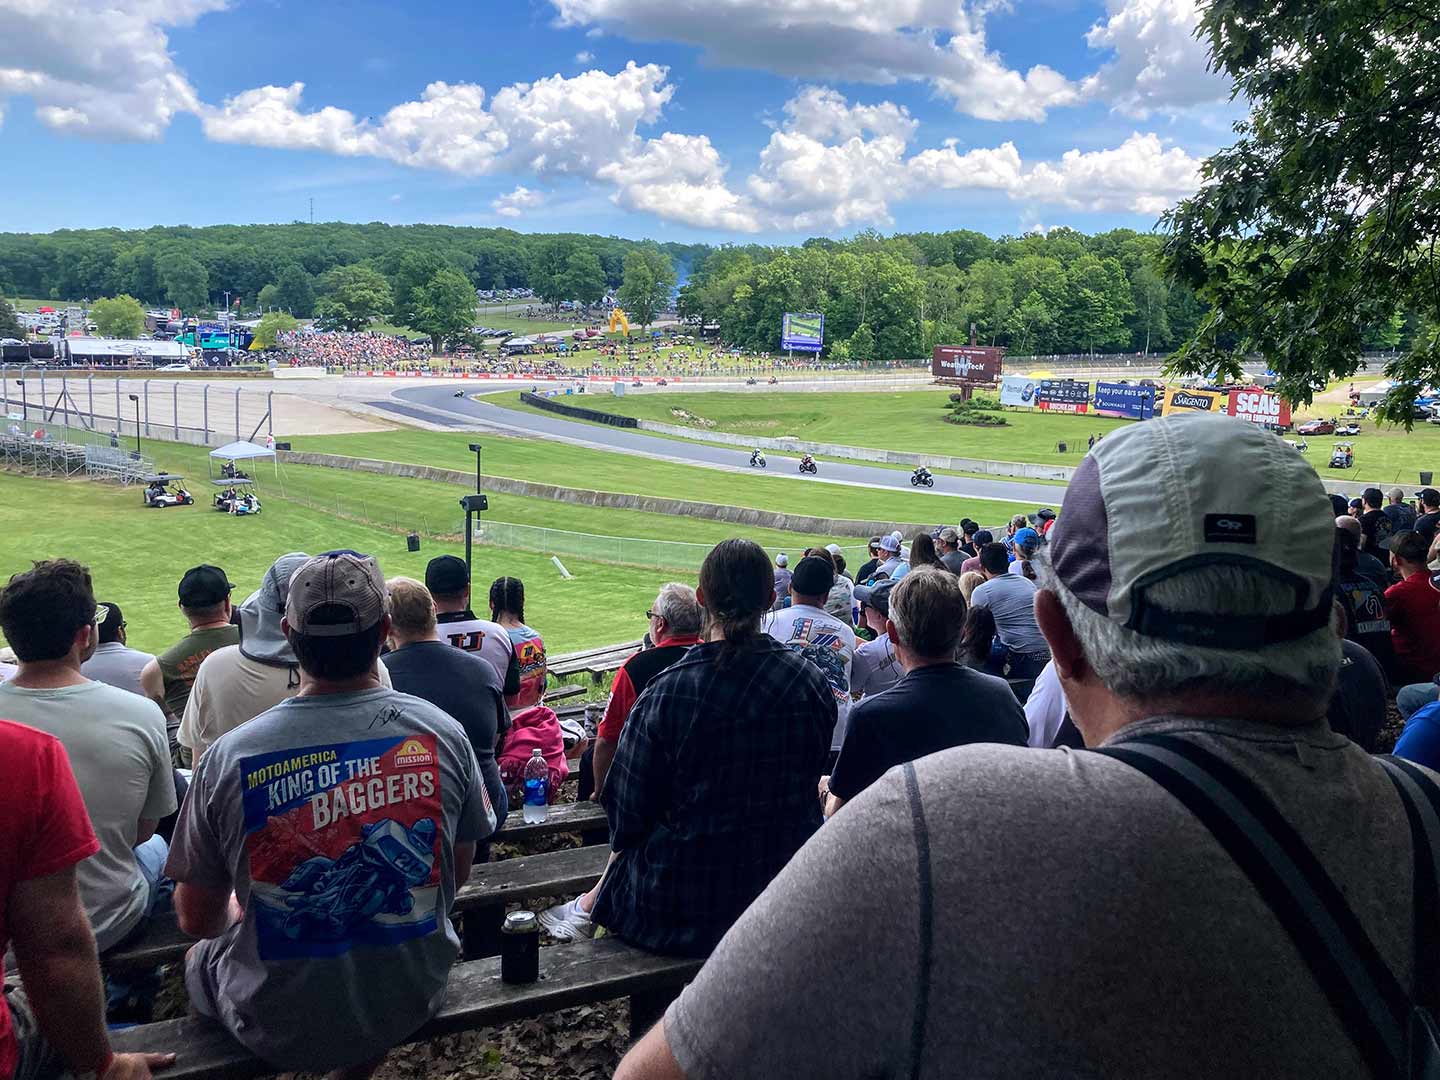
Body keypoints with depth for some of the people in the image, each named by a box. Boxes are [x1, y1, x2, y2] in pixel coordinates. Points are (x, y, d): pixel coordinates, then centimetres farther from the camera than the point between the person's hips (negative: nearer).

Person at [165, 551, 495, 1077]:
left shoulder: (228, 758, -20)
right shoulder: (442, 734, -16)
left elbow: (196, 920, -6)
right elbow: (458, 873, 0)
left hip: (281, 1029, -1)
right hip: (412, 1002, 2)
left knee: (200, 955, 29)